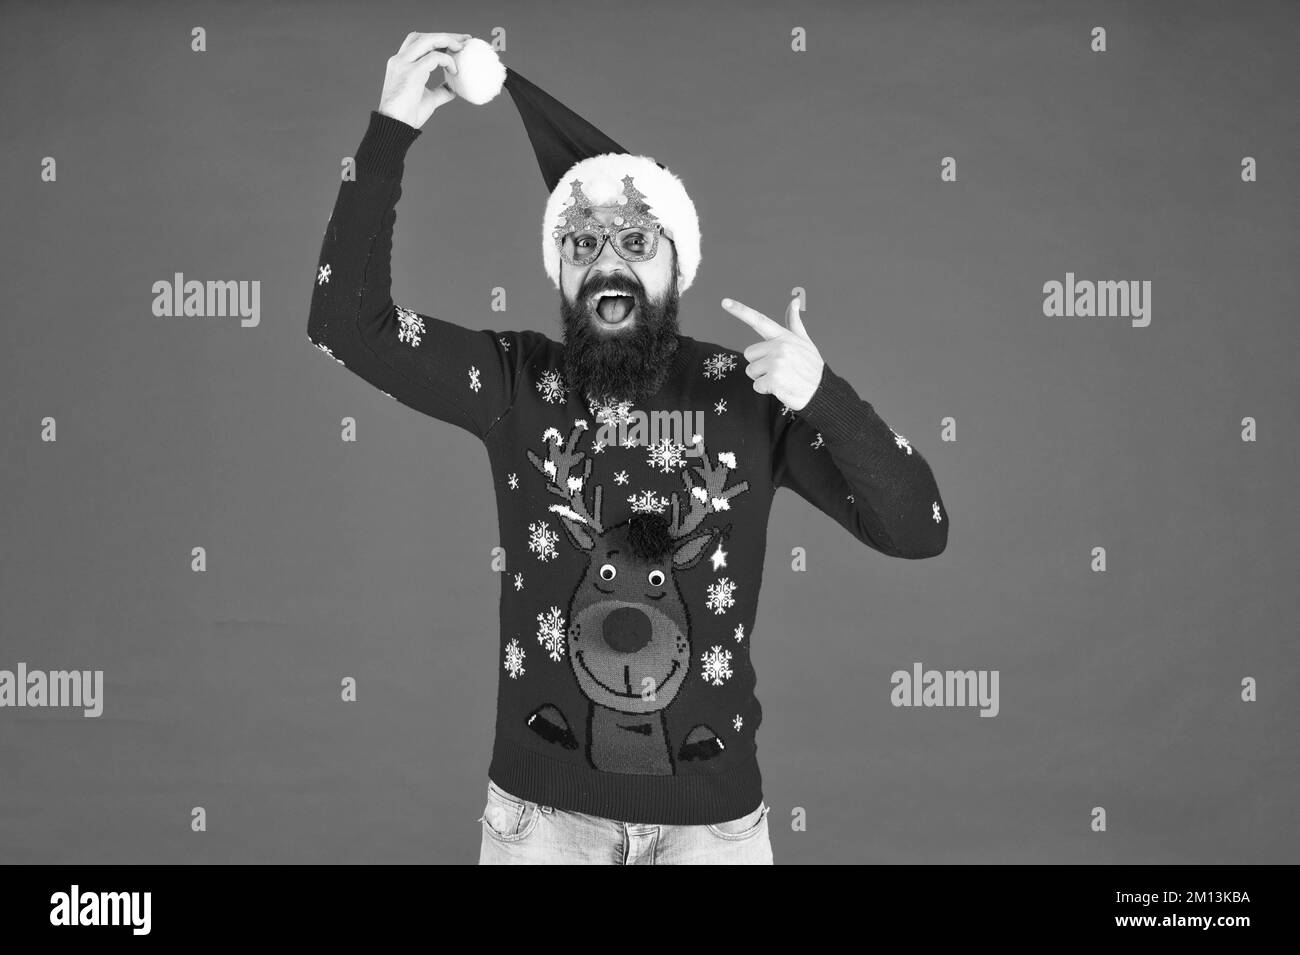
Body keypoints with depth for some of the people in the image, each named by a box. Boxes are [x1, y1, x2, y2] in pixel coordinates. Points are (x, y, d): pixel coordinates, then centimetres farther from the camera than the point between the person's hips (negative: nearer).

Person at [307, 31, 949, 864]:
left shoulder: (750, 395, -4)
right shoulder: (517, 380, -3)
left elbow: (919, 532, -8)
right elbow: (349, 324, -14)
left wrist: (825, 397, -23)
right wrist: (390, 132, -20)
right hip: (543, 799, 0)